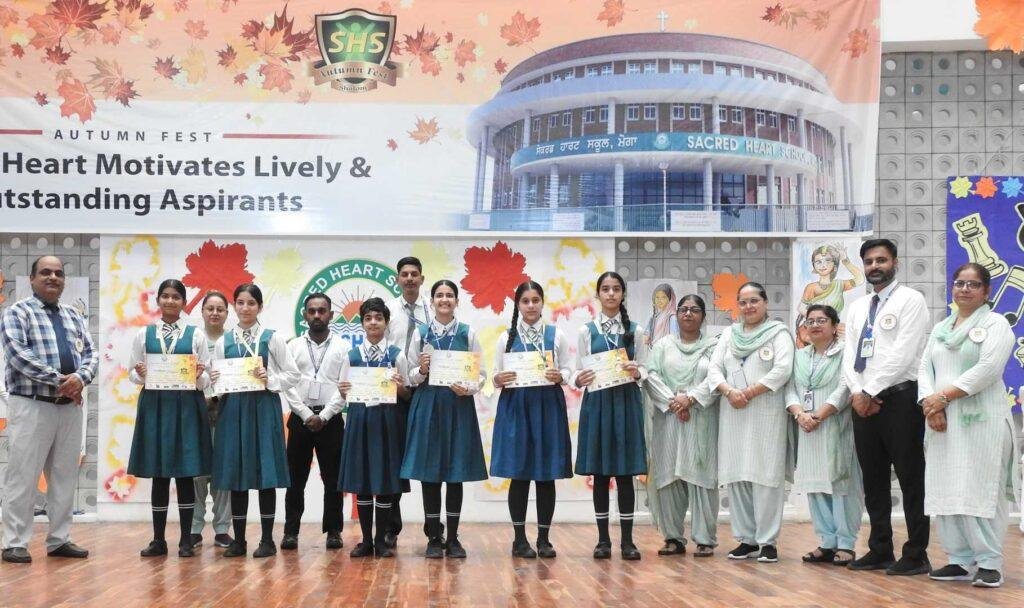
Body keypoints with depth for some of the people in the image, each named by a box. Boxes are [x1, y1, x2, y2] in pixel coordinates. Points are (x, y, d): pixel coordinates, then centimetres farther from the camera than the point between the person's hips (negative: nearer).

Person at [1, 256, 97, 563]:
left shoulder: (74, 315, 15)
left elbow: (91, 353, 10)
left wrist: (80, 378, -12)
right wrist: (59, 381, -17)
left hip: (71, 406, 6)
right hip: (31, 405, -6)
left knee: (65, 475, 9)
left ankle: (59, 540, 17)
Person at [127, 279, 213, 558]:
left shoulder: (196, 335, 5)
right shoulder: (144, 334, 8)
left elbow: (207, 378, 4)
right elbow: (132, 372, 9)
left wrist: (198, 376, -17)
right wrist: (140, 375, -13)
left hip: (187, 405, -1)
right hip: (154, 404, 1)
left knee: (186, 472, 1)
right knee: (158, 473, 5)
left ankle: (186, 540, 10)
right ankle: (158, 539, 13)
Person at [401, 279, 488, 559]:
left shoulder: (468, 333, 4)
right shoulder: (421, 334, 6)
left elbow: (480, 374, 3)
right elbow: (411, 376, 8)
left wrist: (468, 389, -15)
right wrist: (422, 371, -13)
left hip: (458, 405, 0)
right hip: (427, 405, 0)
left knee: (456, 474, 3)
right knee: (429, 474, 1)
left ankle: (453, 538, 13)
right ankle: (433, 538, 11)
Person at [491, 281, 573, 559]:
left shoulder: (556, 335, 7)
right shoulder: (507, 337, 7)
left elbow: (568, 370, 6)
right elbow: (497, 376, 8)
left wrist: (559, 376, -15)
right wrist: (499, 380, -14)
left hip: (548, 406, 1)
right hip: (516, 406, 0)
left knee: (547, 475, 3)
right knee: (519, 475, 1)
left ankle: (544, 538, 12)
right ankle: (520, 539, 10)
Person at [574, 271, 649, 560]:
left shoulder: (635, 330, 6)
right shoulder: (587, 330, 5)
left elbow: (644, 370, 5)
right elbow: (579, 371, 4)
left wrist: (637, 372, -17)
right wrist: (578, 379, -18)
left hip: (626, 403, 0)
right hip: (597, 402, 0)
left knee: (625, 473, 1)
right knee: (600, 474, 3)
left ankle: (627, 539, 7)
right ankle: (603, 539, 10)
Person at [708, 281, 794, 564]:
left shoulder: (778, 333, 4)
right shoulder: (729, 334, 18)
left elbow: (782, 370, -9)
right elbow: (714, 368, 11)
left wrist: (749, 393, -12)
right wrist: (729, 391, -8)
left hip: (766, 413, -4)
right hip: (733, 414, 5)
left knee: (765, 474, -7)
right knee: (736, 476, 3)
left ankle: (767, 541, -3)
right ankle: (746, 538, 9)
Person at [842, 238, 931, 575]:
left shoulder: (910, 300, -4)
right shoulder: (857, 307, 17)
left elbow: (903, 353, -13)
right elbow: (850, 355, 11)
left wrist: (871, 391, -13)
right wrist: (857, 392, -7)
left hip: (899, 399, -7)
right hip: (863, 402, 7)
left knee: (911, 480, -1)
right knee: (873, 481, 11)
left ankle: (916, 556, 4)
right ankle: (880, 550, 19)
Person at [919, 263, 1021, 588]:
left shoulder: (996, 324, 1)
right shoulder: (940, 328, 19)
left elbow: (988, 369, -12)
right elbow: (925, 368, 12)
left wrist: (943, 396, -13)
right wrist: (930, 406, -7)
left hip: (982, 420, -6)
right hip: (943, 421, 6)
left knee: (981, 491, -8)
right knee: (946, 492, 4)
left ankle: (989, 563, -3)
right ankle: (961, 561, 11)